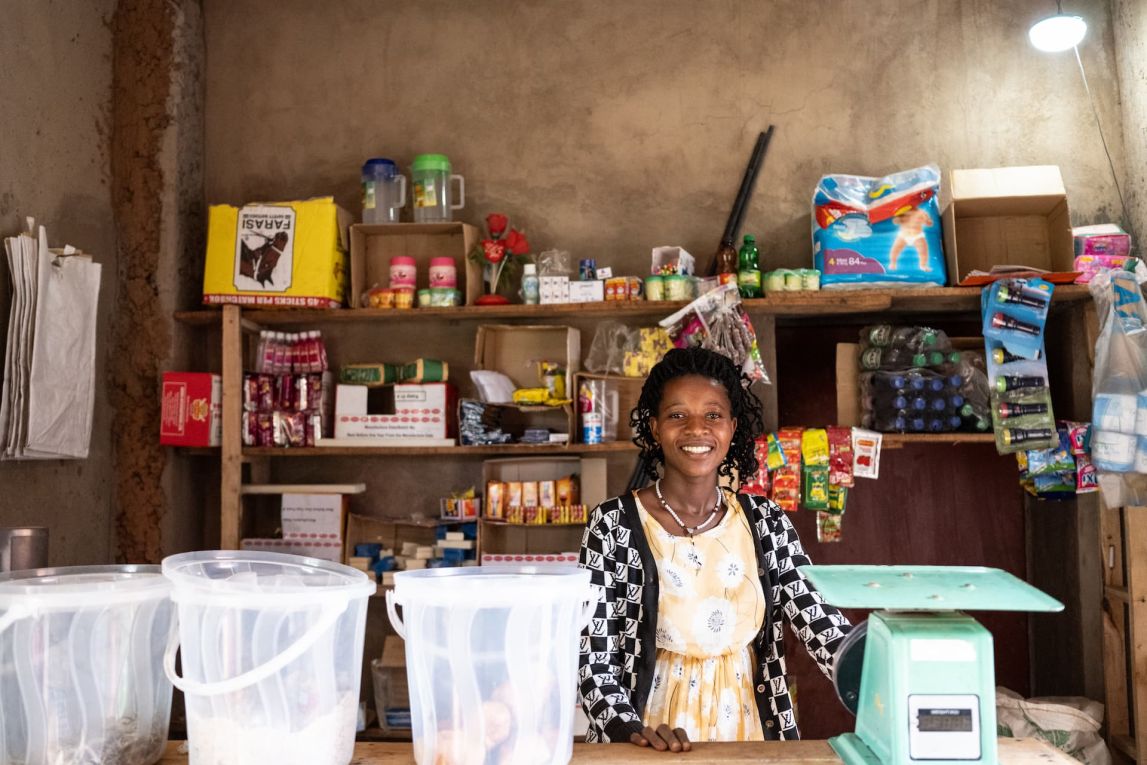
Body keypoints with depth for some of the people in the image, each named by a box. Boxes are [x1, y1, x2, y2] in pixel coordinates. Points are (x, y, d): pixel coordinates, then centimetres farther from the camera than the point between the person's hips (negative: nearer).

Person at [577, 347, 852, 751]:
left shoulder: (766, 521, 3)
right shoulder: (613, 524, -8)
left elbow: (821, 625, -1)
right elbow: (591, 657, -7)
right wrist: (634, 729, -21)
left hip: (748, 732, 4)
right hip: (653, 750, -3)